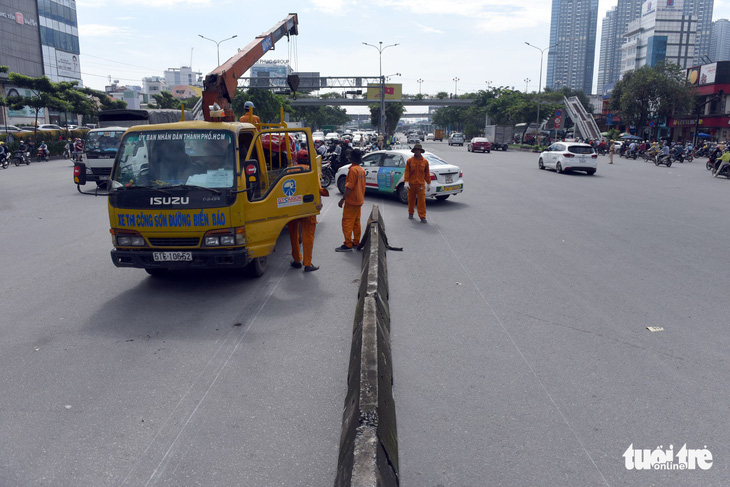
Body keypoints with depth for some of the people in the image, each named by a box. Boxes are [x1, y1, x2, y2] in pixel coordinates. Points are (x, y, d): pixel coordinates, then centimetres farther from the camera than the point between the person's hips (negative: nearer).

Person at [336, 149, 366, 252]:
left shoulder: (353, 169, -18)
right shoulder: (362, 170, 10)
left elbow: (349, 186, -22)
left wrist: (343, 199, -19)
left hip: (351, 201, -9)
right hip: (359, 201, 9)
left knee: (347, 222, -6)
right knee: (356, 222, 15)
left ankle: (348, 244, -5)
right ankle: (356, 242, 21)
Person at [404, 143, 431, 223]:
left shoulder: (425, 161, 5)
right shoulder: (409, 161, 3)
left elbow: (427, 173, 9)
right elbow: (407, 172, 0)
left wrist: (429, 184, 10)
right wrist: (406, 182, -11)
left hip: (421, 184, -1)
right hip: (411, 184, 1)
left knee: (422, 201, -7)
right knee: (411, 200, 11)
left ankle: (422, 217, -5)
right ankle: (410, 214, 31)